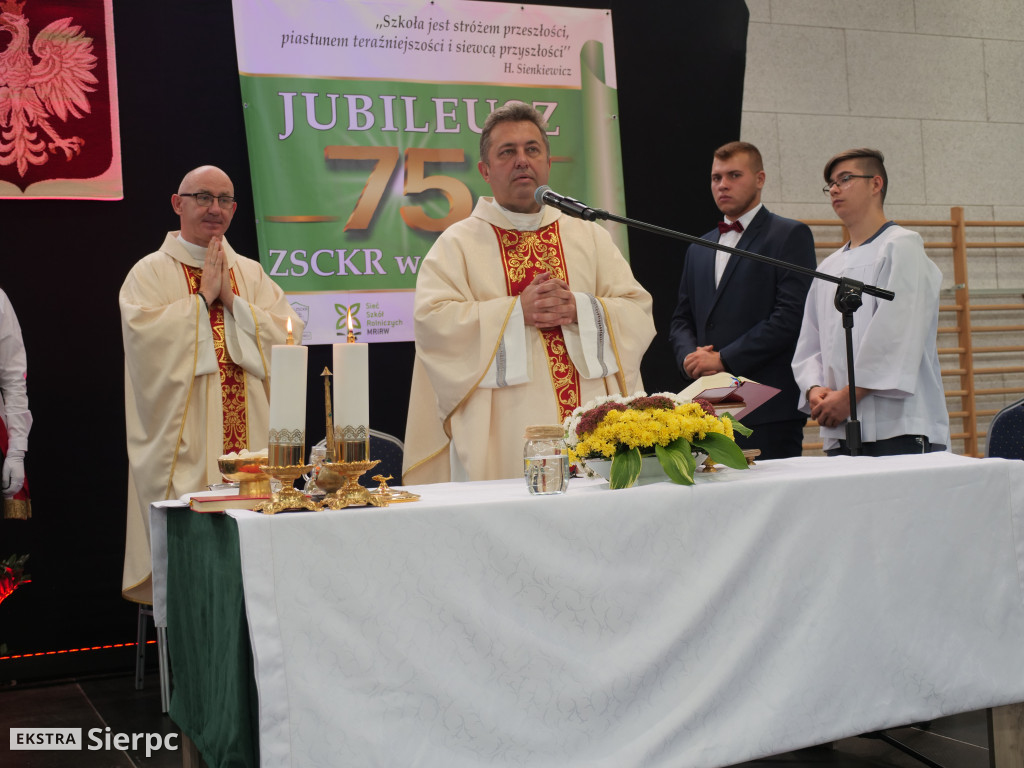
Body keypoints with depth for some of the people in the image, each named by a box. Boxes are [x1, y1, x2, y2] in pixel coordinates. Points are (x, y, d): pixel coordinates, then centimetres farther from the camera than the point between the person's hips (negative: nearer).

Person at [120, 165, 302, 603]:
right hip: (182, 440, -3)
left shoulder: (252, 274, 16)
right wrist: (203, 296, -8)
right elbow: (148, 336, -13)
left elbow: (291, 334, 3)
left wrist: (233, 300, -5)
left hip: (249, 436, 4)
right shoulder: (151, 273, 4)